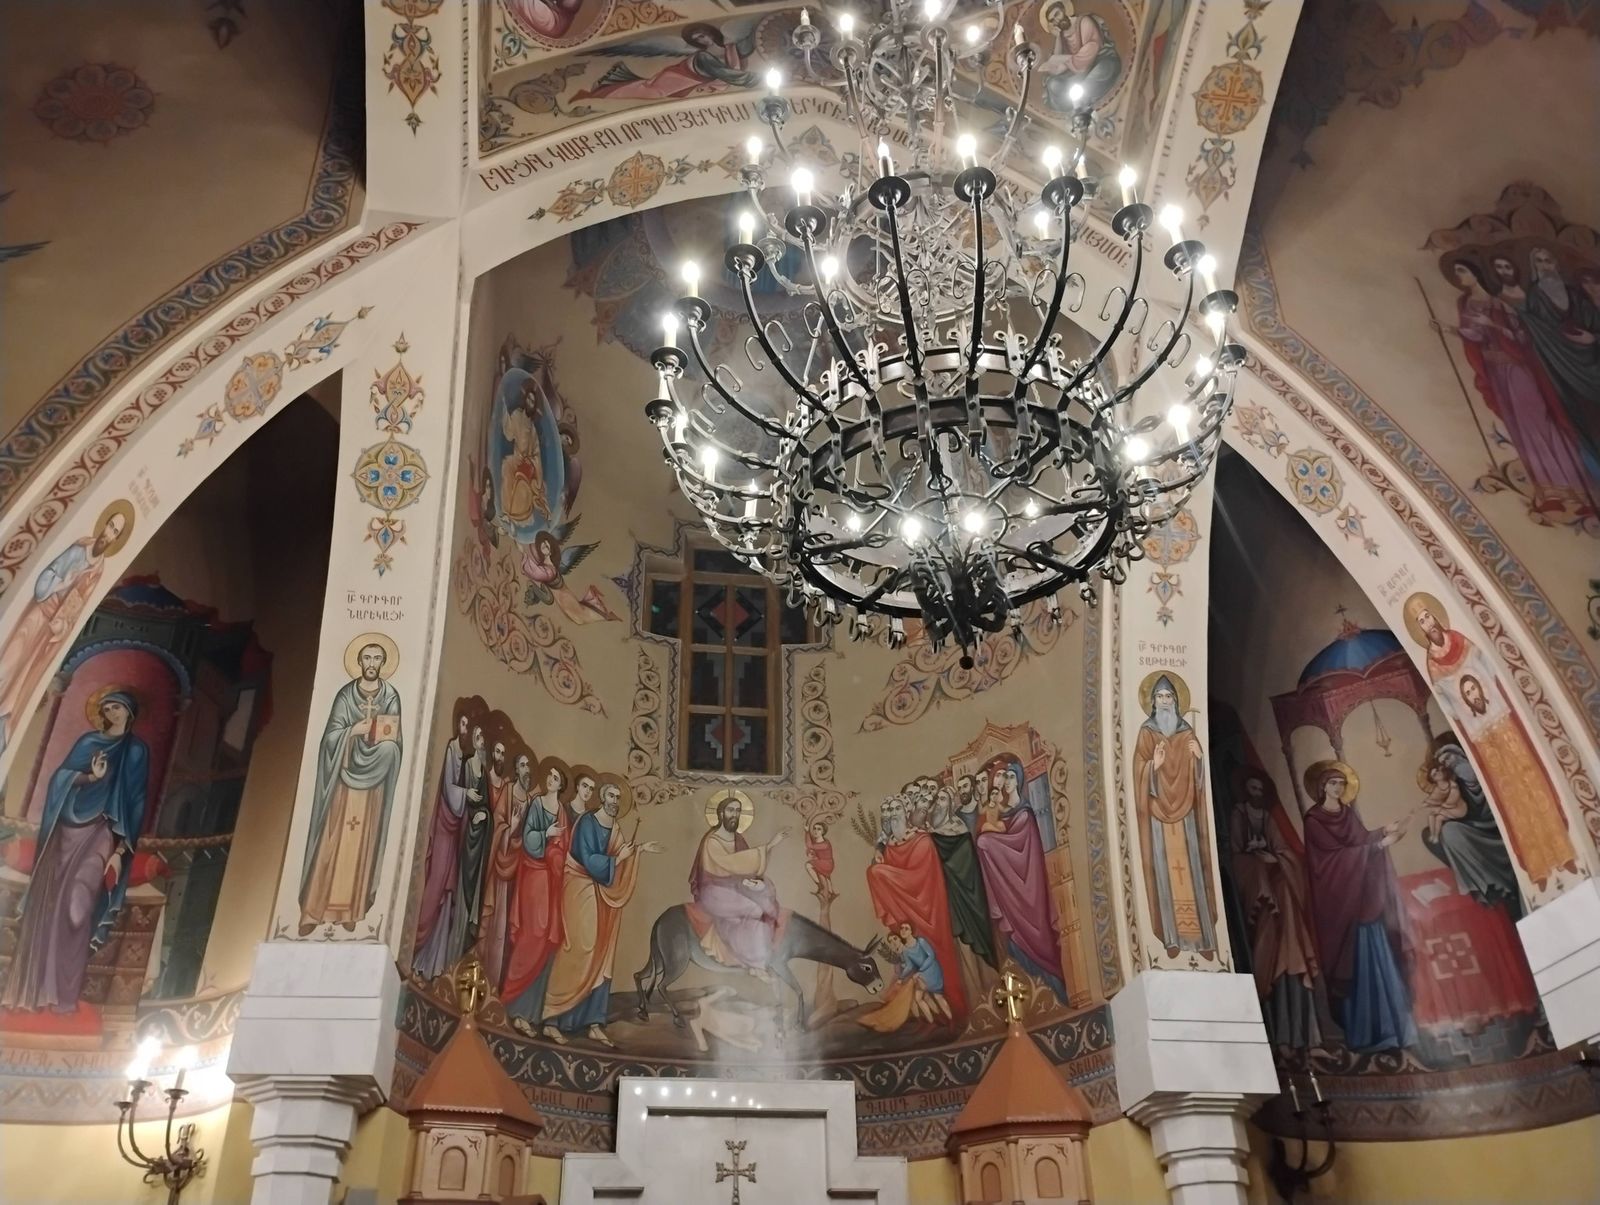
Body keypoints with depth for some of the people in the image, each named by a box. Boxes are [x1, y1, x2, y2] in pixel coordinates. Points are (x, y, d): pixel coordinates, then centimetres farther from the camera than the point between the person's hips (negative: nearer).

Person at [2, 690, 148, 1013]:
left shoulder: (136, 750, 3)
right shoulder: (88, 742, 14)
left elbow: (136, 802, -2)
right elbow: (60, 778, 7)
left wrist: (120, 850, -9)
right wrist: (90, 776, -15)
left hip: (100, 835, -4)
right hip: (68, 828, 4)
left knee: (76, 907, -10)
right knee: (47, 903, 1)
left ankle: (62, 992, -4)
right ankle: (31, 986, 9)